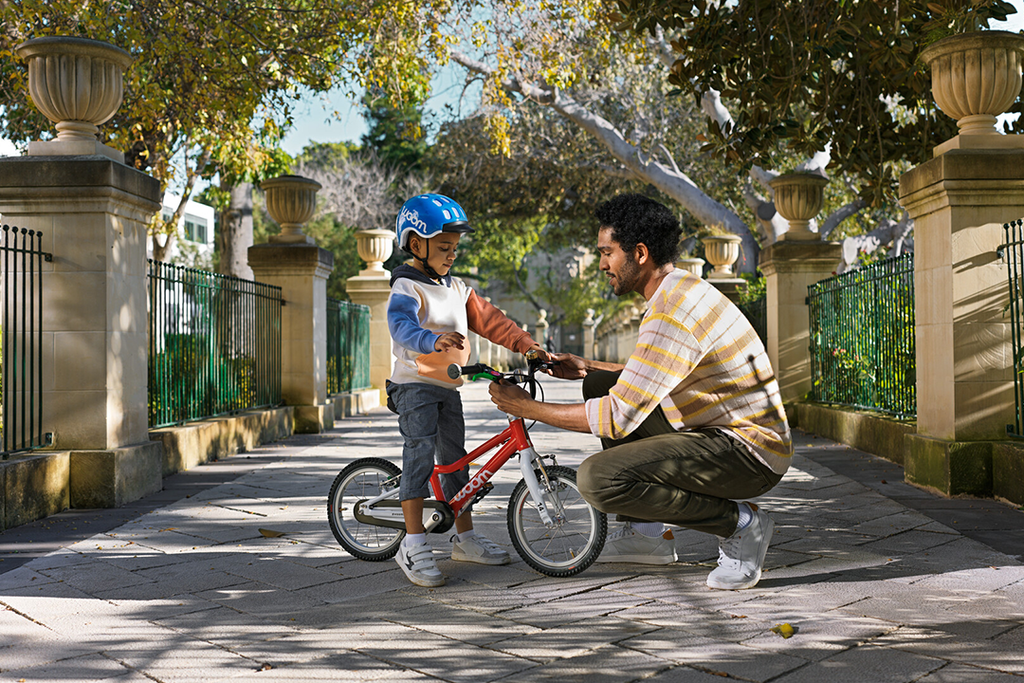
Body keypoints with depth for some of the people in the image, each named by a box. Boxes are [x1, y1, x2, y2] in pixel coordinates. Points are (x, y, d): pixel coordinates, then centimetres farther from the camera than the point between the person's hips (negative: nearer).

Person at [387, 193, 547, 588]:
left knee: (455, 459, 12)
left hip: (448, 387, 8)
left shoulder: (457, 289, 13)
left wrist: (528, 345, 0)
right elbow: (402, 327, -31)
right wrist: (434, 340, -51)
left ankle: (465, 537, 22)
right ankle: (414, 544, -18)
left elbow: (490, 321, 11)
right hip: (415, 384, -8)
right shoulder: (407, 288, -12)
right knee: (420, 452, -19)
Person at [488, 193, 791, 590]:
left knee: (598, 479, -24)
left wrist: (527, 407, -12)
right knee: (601, 384, 15)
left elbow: (618, 417, -23)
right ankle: (648, 533, 18)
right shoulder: (684, 289, 9)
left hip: (751, 452, -10)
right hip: (722, 429, 10)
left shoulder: (671, 315, -23)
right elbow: (649, 378, 25)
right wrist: (587, 368, 16)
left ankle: (740, 523, -7)